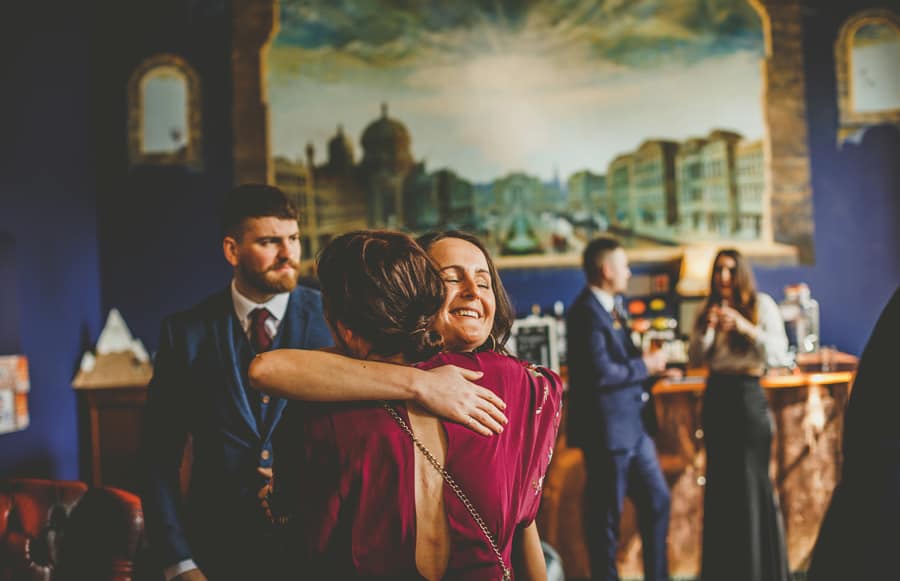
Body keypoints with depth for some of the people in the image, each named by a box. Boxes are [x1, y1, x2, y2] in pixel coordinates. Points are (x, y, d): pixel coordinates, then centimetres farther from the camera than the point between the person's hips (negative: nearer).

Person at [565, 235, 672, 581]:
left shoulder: (610, 307, 14)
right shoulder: (587, 311, -18)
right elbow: (600, 372, -26)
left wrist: (650, 370, 6)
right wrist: (645, 365, -13)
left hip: (633, 425, 10)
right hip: (609, 430, -10)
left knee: (657, 500, 16)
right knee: (607, 515, 3)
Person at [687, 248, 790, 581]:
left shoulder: (762, 305, -1)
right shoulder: (708, 310, 9)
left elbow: (778, 352, -11)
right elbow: (695, 359, 2)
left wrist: (746, 328, -23)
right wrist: (707, 329, -14)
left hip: (748, 395, -4)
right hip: (716, 396, 4)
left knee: (752, 480, -2)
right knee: (720, 483, 9)